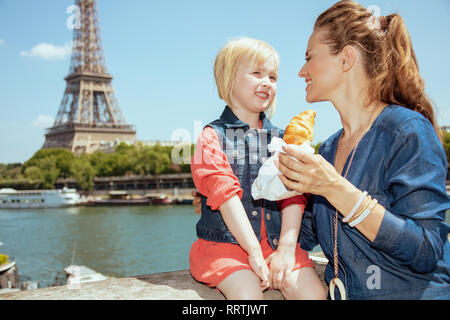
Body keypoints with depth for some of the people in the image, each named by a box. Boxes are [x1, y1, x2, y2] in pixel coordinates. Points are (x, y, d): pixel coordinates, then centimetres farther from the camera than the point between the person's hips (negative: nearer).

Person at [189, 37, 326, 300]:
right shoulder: (212, 137, 1)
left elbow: (294, 194, 3)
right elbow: (225, 194, -11)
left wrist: (286, 248, -11)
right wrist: (254, 253, -17)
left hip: (277, 241, 4)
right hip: (226, 242, -3)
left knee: (314, 292, -18)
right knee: (249, 294, -27)